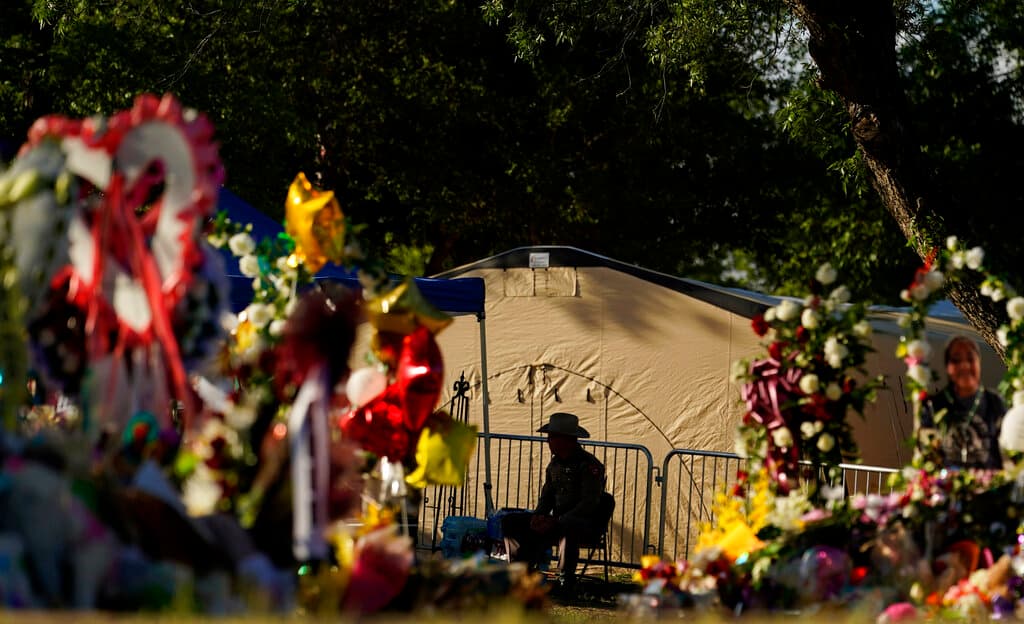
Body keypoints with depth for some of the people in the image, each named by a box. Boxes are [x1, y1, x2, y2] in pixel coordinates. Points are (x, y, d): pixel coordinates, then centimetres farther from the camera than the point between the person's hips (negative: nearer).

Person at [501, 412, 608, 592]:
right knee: (510, 522, -2)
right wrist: (538, 516, -6)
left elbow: (589, 503, -20)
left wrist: (557, 521, -25)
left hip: (585, 522, -8)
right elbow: (547, 496, 18)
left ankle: (566, 581, -31)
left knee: (568, 528, -44)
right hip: (556, 519, 8)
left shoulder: (589, 465, -13)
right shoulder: (554, 464, 13)